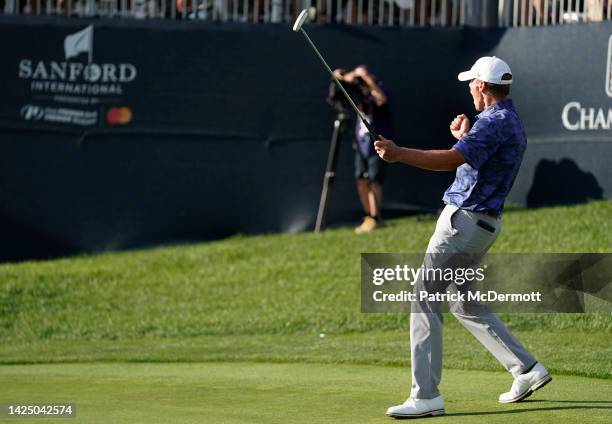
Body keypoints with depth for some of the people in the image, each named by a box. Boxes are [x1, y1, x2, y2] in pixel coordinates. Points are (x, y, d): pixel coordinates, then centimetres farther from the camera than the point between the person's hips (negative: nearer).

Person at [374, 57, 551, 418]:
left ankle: (426, 396, -13)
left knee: (426, 300, -10)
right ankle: (527, 368, 20)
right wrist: (465, 136, 23)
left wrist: (399, 154, -35)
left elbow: (453, 159, -31)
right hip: (484, 222, 10)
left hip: (464, 221, -10)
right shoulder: (514, 123, 16)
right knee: (464, 304, 21)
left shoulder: (494, 122, -17)